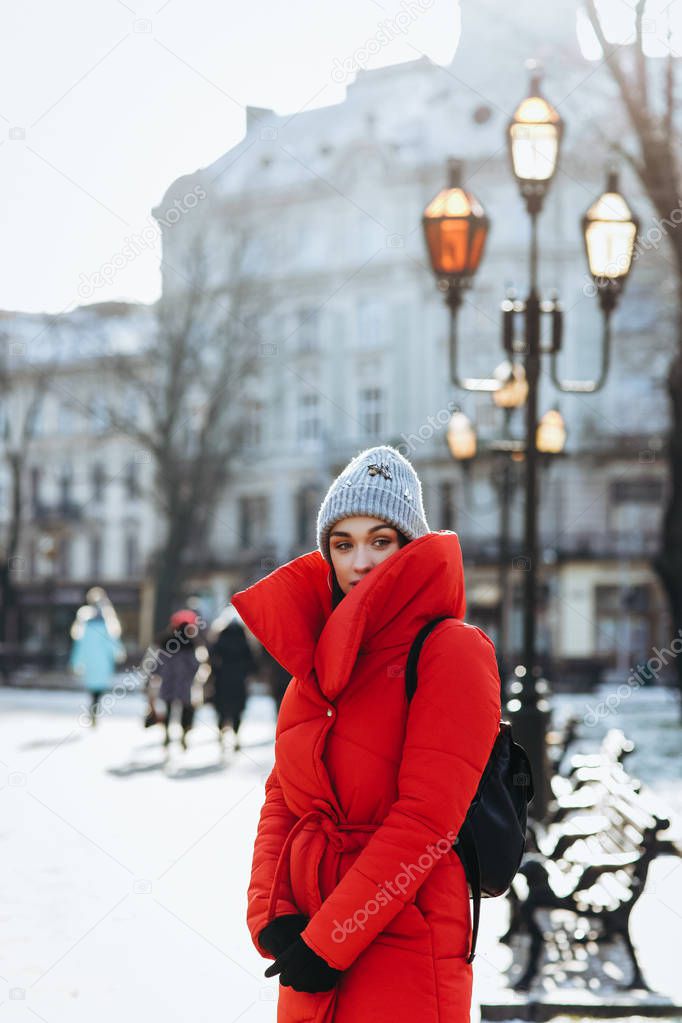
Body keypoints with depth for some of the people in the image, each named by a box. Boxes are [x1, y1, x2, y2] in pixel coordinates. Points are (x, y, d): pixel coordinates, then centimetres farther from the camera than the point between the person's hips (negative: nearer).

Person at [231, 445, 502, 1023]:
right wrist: (272, 918, -7)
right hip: (307, 935, 6)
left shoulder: (450, 651, -9)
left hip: (404, 947, -6)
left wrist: (328, 943, -17)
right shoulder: (315, 659, 11)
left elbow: (426, 818, -16)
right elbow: (281, 800, 8)